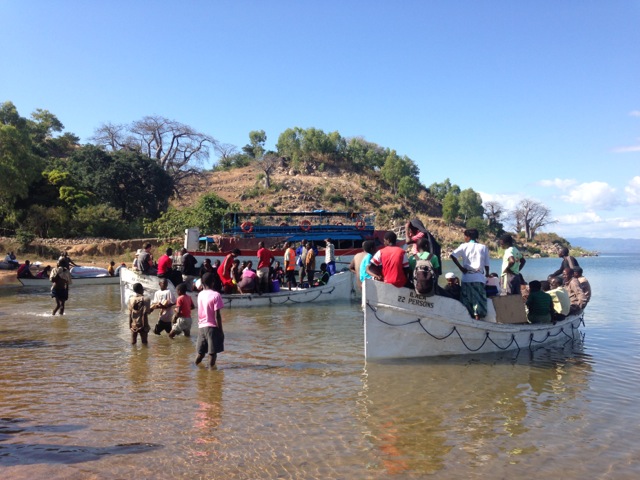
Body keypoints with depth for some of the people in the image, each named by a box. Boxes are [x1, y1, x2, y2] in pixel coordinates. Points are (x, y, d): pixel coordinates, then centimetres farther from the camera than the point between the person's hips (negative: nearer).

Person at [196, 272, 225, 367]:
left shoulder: (200, 295, 6)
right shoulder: (216, 295, -12)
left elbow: (200, 312, 11)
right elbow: (217, 315, -14)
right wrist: (220, 330, -8)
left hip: (201, 327, 6)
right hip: (212, 327, -6)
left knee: (201, 353, 15)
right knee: (213, 353, 2)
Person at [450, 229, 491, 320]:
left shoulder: (464, 246, 4)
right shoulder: (483, 247, 7)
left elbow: (453, 256, -12)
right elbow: (486, 264, 6)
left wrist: (461, 267, -5)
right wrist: (487, 275, 18)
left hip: (466, 277, 0)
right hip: (479, 277, 0)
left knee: (466, 300, 7)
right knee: (478, 299, 3)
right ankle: (477, 319, -1)